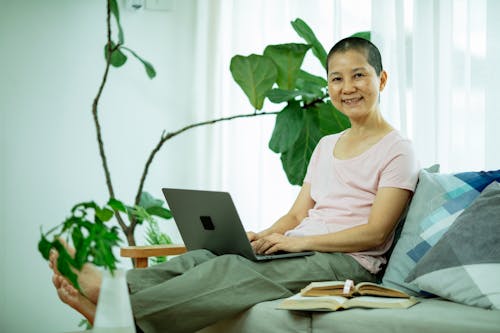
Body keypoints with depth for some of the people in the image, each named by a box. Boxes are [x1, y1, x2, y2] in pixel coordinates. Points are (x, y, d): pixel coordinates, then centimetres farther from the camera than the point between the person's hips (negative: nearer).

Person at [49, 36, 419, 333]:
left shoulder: (397, 151, 0)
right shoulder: (326, 146, 23)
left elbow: (375, 233, -10)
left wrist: (298, 241, -18)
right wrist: (261, 237, -4)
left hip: (345, 264, -6)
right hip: (297, 253, 7)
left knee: (230, 270, -30)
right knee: (202, 257, -20)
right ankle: (108, 291, -36)